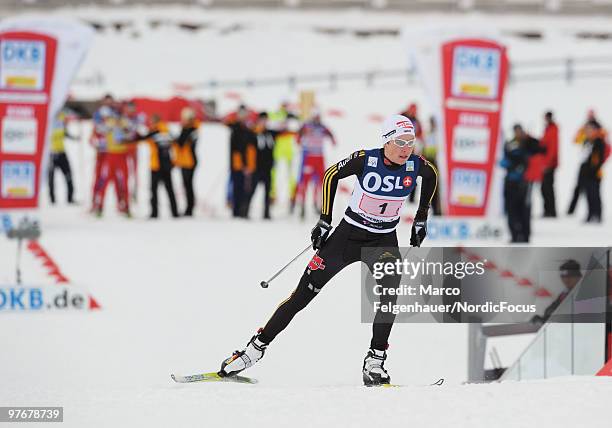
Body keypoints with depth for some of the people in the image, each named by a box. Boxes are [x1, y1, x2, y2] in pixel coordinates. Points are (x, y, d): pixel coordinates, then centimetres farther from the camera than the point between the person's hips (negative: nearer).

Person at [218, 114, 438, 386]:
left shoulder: (416, 165, -13)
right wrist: (324, 220, -3)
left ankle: (375, 361, -20)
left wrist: (421, 219, 11)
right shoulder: (365, 160, -20)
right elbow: (332, 175, -2)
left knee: (390, 290, -28)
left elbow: (432, 176, 11)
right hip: (349, 233, -1)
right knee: (304, 294, -1)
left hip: (384, 241, 1)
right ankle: (258, 346, 12)